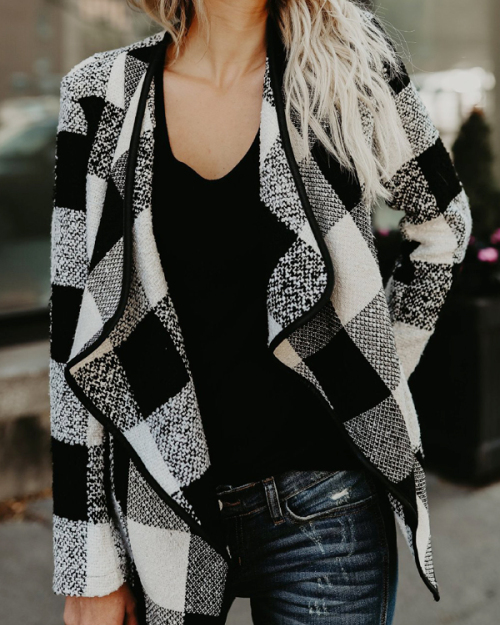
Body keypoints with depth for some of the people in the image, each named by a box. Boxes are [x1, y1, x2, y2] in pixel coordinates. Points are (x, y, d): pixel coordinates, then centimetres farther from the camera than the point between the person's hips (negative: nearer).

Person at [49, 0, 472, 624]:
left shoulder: (347, 58, -5)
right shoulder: (100, 94, -4)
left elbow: (442, 221, 11)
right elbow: (76, 336, -4)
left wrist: (376, 379, 5)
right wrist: (89, 567, -4)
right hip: (161, 515, 1)